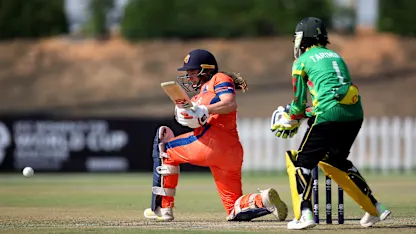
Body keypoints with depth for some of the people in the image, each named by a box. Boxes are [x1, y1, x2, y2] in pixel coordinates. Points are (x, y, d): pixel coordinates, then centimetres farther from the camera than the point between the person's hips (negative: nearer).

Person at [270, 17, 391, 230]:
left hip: (329, 116, -6)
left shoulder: (302, 61, 8)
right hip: (355, 114, 6)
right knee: (335, 160, 25)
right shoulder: (336, 56, 26)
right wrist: (309, 111, 34)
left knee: (301, 162, 4)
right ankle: (374, 208, 24)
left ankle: (304, 214, -13)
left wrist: (289, 121, 28)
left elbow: (299, 102, 10)